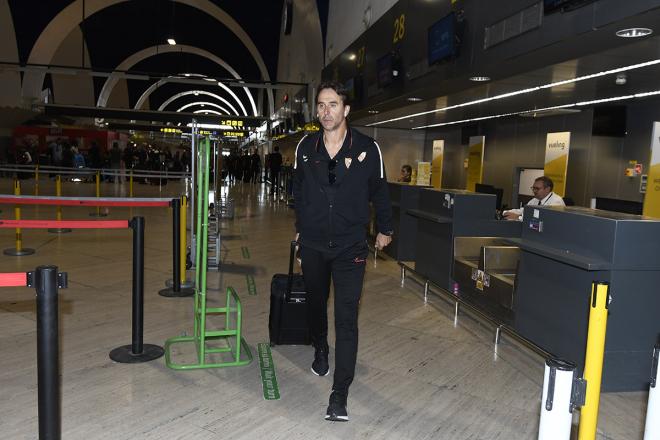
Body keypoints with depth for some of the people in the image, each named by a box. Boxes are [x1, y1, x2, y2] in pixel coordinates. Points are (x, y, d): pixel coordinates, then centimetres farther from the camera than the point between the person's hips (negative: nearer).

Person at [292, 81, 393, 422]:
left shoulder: (367, 148, -9)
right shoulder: (305, 147, -1)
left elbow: (379, 192, 4)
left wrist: (384, 229, 13)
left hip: (350, 246, -3)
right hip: (312, 244, 3)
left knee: (346, 319, -7)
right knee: (316, 303, 21)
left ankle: (339, 394, 0)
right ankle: (320, 350, 50)